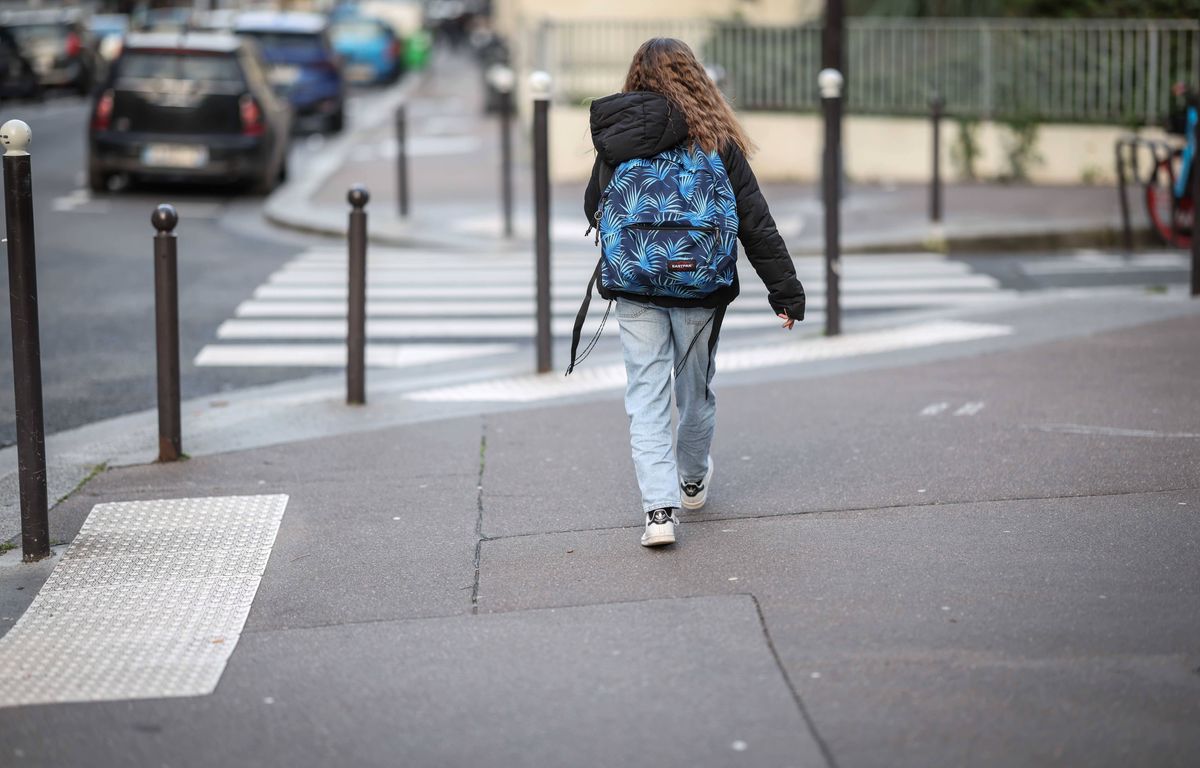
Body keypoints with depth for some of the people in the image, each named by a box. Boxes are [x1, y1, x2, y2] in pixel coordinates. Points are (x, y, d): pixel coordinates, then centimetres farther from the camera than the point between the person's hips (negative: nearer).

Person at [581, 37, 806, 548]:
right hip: (699, 291, 0)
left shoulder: (614, 141, -2)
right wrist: (786, 290, 0)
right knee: (696, 390, 18)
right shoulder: (716, 141, -5)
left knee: (646, 396, 3)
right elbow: (755, 222, -5)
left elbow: (593, 210, 11)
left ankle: (659, 509, -9)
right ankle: (693, 482, 41)